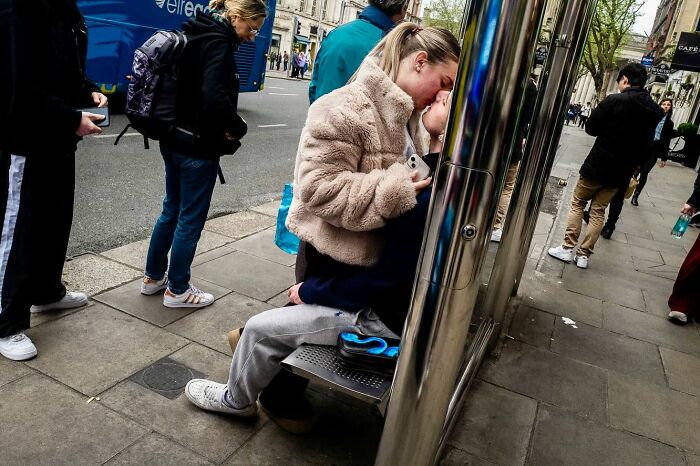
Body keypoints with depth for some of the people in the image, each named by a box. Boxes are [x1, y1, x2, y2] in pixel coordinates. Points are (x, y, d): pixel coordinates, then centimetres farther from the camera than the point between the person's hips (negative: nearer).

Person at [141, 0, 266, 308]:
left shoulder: (197, 34, 12)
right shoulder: (218, 42, -17)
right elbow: (215, 98, -29)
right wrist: (237, 129, -13)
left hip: (173, 140, 9)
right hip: (198, 147, -9)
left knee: (171, 210, 19)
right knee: (191, 218, 3)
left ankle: (153, 276, 32)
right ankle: (177, 290, 17)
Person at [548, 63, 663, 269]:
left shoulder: (614, 100, -14)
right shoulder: (656, 111, 5)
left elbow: (590, 128, -10)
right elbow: (648, 145, 8)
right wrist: (634, 166, 15)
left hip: (598, 165, -5)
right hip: (621, 171, 5)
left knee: (577, 203, 10)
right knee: (598, 211, 12)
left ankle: (568, 248, 7)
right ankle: (584, 254, 12)